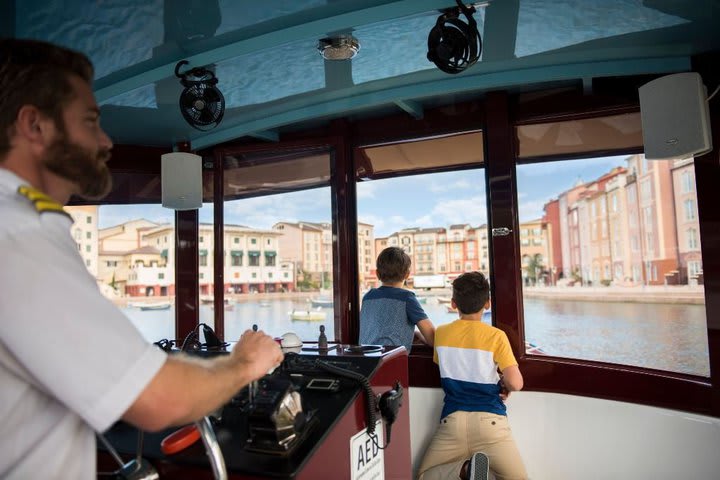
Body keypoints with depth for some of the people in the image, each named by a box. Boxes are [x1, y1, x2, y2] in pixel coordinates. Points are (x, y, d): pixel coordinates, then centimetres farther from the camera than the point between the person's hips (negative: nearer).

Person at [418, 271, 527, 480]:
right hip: (489, 421, -2)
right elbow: (515, 384, -10)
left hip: (452, 420, 2)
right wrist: (504, 386, 12)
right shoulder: (496, 336, -4)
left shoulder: (441, 333, 6)